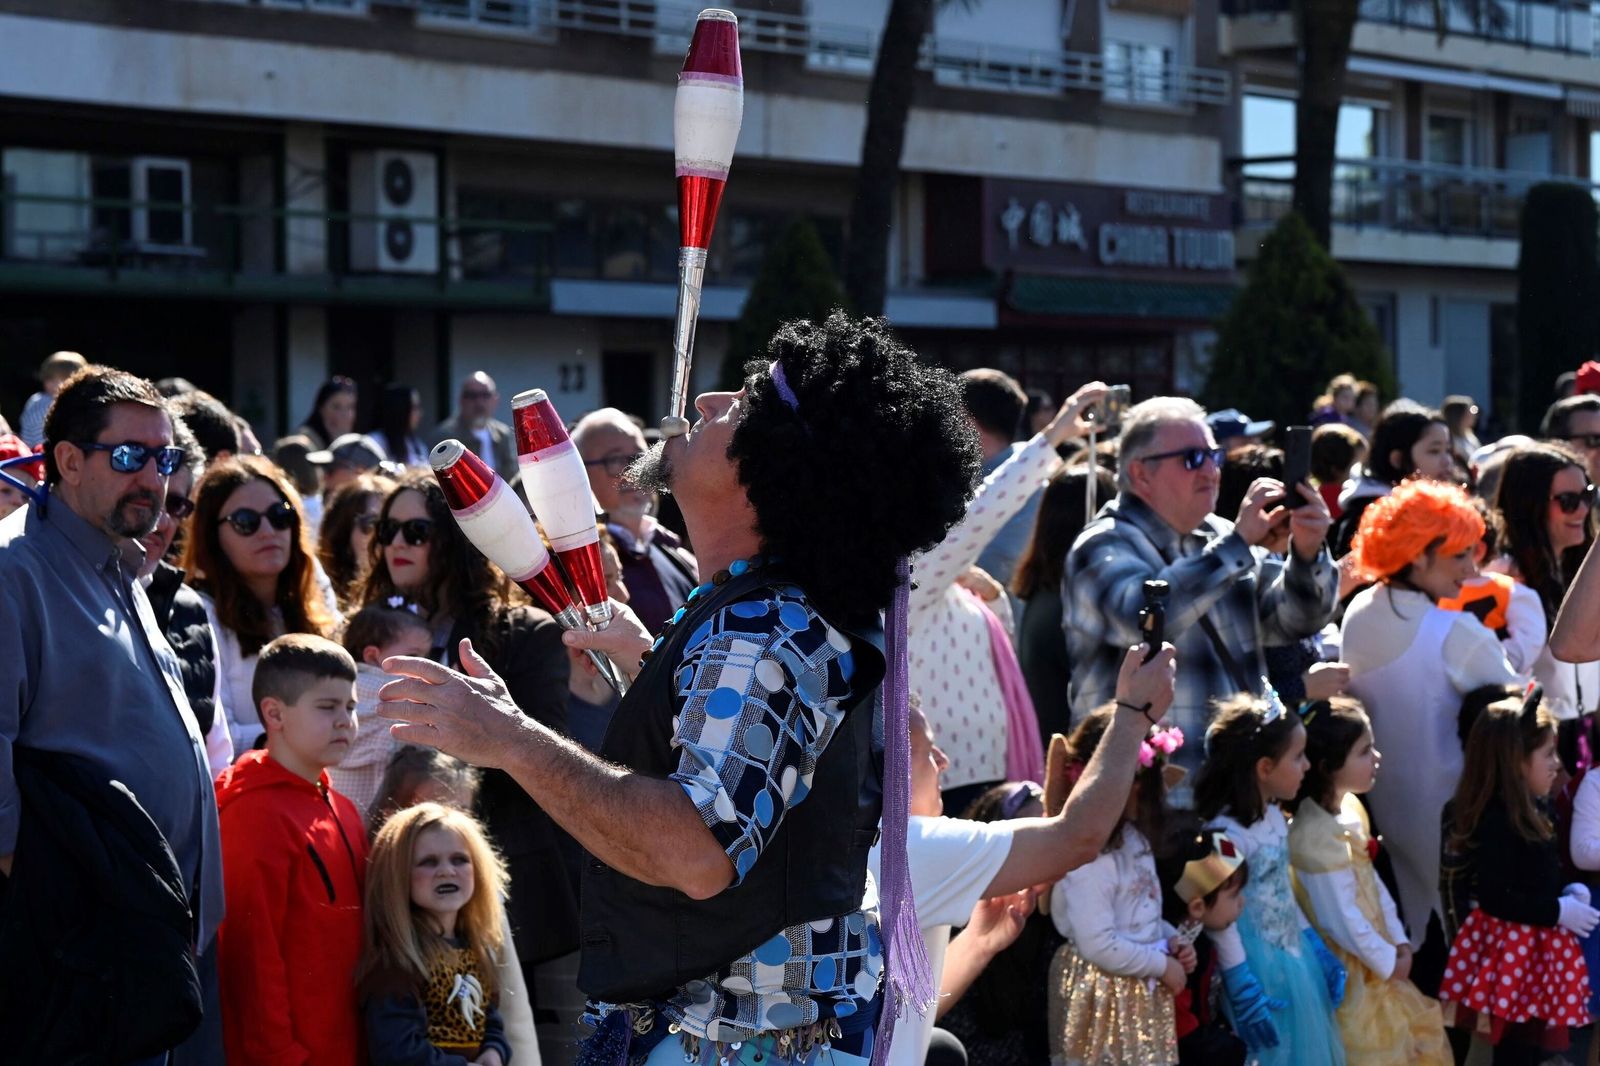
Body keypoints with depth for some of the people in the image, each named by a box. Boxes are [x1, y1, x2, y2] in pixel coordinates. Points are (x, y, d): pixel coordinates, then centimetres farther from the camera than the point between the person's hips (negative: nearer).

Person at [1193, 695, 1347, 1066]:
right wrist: (1243, 992, -21)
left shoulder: (1275, 816, 4)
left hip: (1294, 957, 9)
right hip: (1260, 968, -9)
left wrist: (1317, 948, 15)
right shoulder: (1227, 834, -23)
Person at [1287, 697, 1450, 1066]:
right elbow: (1341, 917, -25)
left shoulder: (1350, 808, 1)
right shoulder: (1318, 833, -29)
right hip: (1348, 968, -9)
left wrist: (1398, 942, 3)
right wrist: (1386, 961, -13)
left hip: (1375, 953, 9)